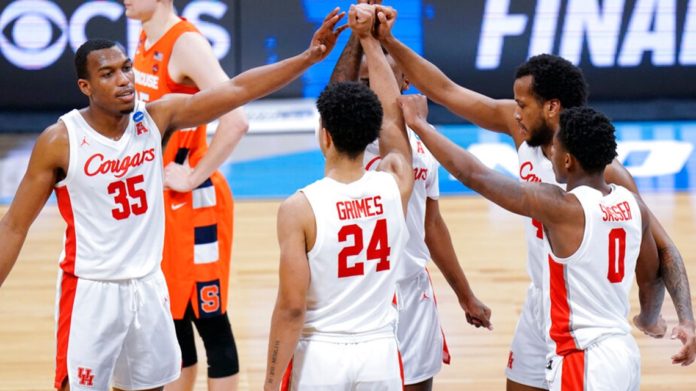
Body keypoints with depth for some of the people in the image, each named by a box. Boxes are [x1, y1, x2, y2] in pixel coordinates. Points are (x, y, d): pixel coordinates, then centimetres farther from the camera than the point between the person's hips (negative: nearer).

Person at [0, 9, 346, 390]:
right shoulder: (59, 141, -15)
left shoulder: (157, 118, -4)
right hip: (91, 291, -5)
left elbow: (236, 90, -8)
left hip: (149, 286, 5)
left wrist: (309, 57, -17)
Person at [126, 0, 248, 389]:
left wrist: (194, 176, -21)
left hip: (192, 202, -9)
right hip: (156, 200, 9)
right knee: (170, 317, 15)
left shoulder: (186, 43, -18)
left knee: (209, 320, -2)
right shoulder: (146, 40, 8)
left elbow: (236, 120, -29)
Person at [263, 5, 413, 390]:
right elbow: (392, 112, 15)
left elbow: (292, 306, -15)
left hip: (320, 356, -3)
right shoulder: (396, 184, -3)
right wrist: (368, 38, 22)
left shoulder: (299, 209, -13)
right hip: (380, 353, 3)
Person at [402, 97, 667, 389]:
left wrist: (419, 124, -4)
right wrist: (651, 320, 39)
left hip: (584, 362, -8)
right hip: (626, 354, 8)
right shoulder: (632, 204, 3)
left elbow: (473, 175, -16)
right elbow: (651, 279, 17)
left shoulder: (563, 207, -17)